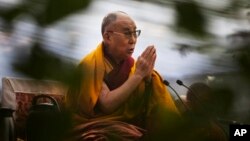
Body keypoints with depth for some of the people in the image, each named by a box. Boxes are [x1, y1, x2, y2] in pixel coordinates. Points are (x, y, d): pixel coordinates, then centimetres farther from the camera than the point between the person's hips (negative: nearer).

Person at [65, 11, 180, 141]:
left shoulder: (129, 63, 5)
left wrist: (147, 76, -14)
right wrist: (138, 74, -21)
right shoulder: (90, 64, -12)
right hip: (94, 128, -6)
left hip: (126, 124, 6)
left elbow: (144, 104, 2)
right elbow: (107, 105, -22)